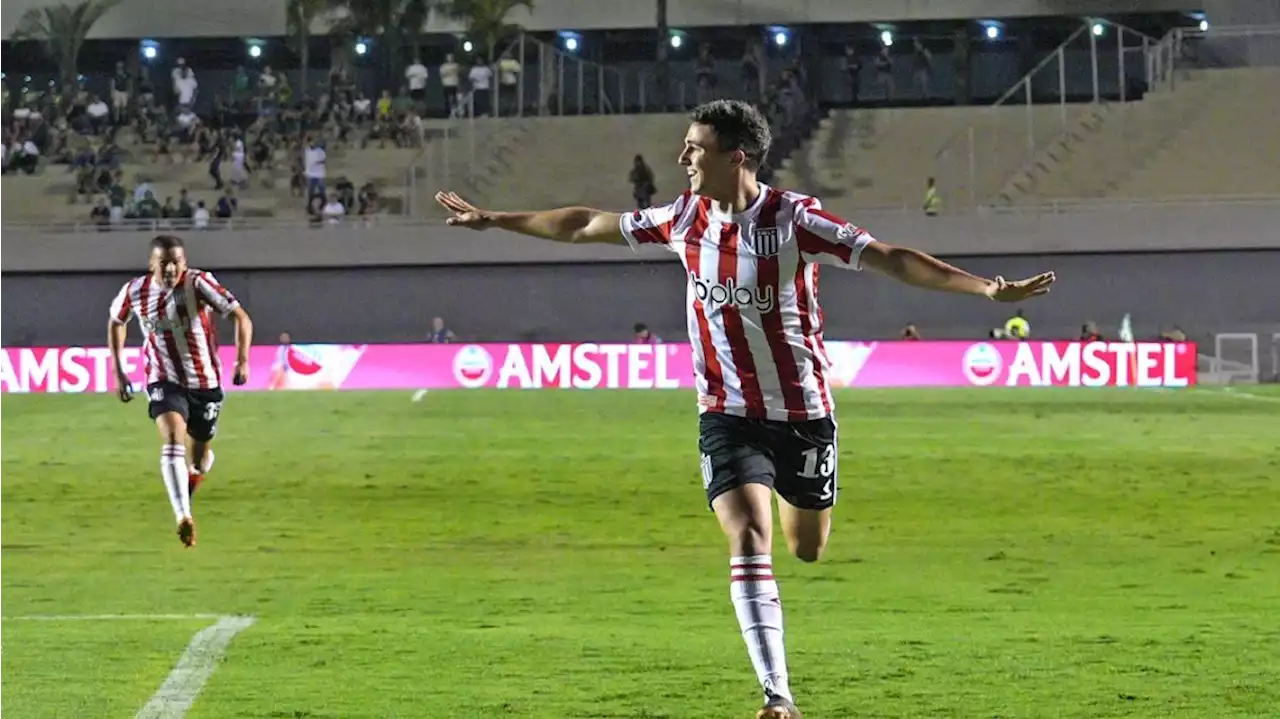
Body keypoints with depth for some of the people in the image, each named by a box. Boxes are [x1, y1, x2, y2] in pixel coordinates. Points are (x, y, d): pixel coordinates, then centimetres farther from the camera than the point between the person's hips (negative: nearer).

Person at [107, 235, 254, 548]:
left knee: (201, 451, 15)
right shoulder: (135, 291, -8)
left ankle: (196, 473, 54)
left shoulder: (197, 284, -18)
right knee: (173, 442, -24)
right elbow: (116, 322, 14)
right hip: (164, 381, 0)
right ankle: (184, 518, -33)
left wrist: (243, 360, -31)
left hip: (205, 382, 0)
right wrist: (118, 372, 10)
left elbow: (241, 317, -18)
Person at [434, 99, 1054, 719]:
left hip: (803, 411, -1)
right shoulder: (686, 217, -4)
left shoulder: (793, 218, -17)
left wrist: (988, 288, -31)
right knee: (749, 540, -17)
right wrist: (493, 220, 13)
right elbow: (588, 225, 8)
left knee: (807, 550, 15)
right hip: (728, 412, 1)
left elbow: (888, 259, -22)